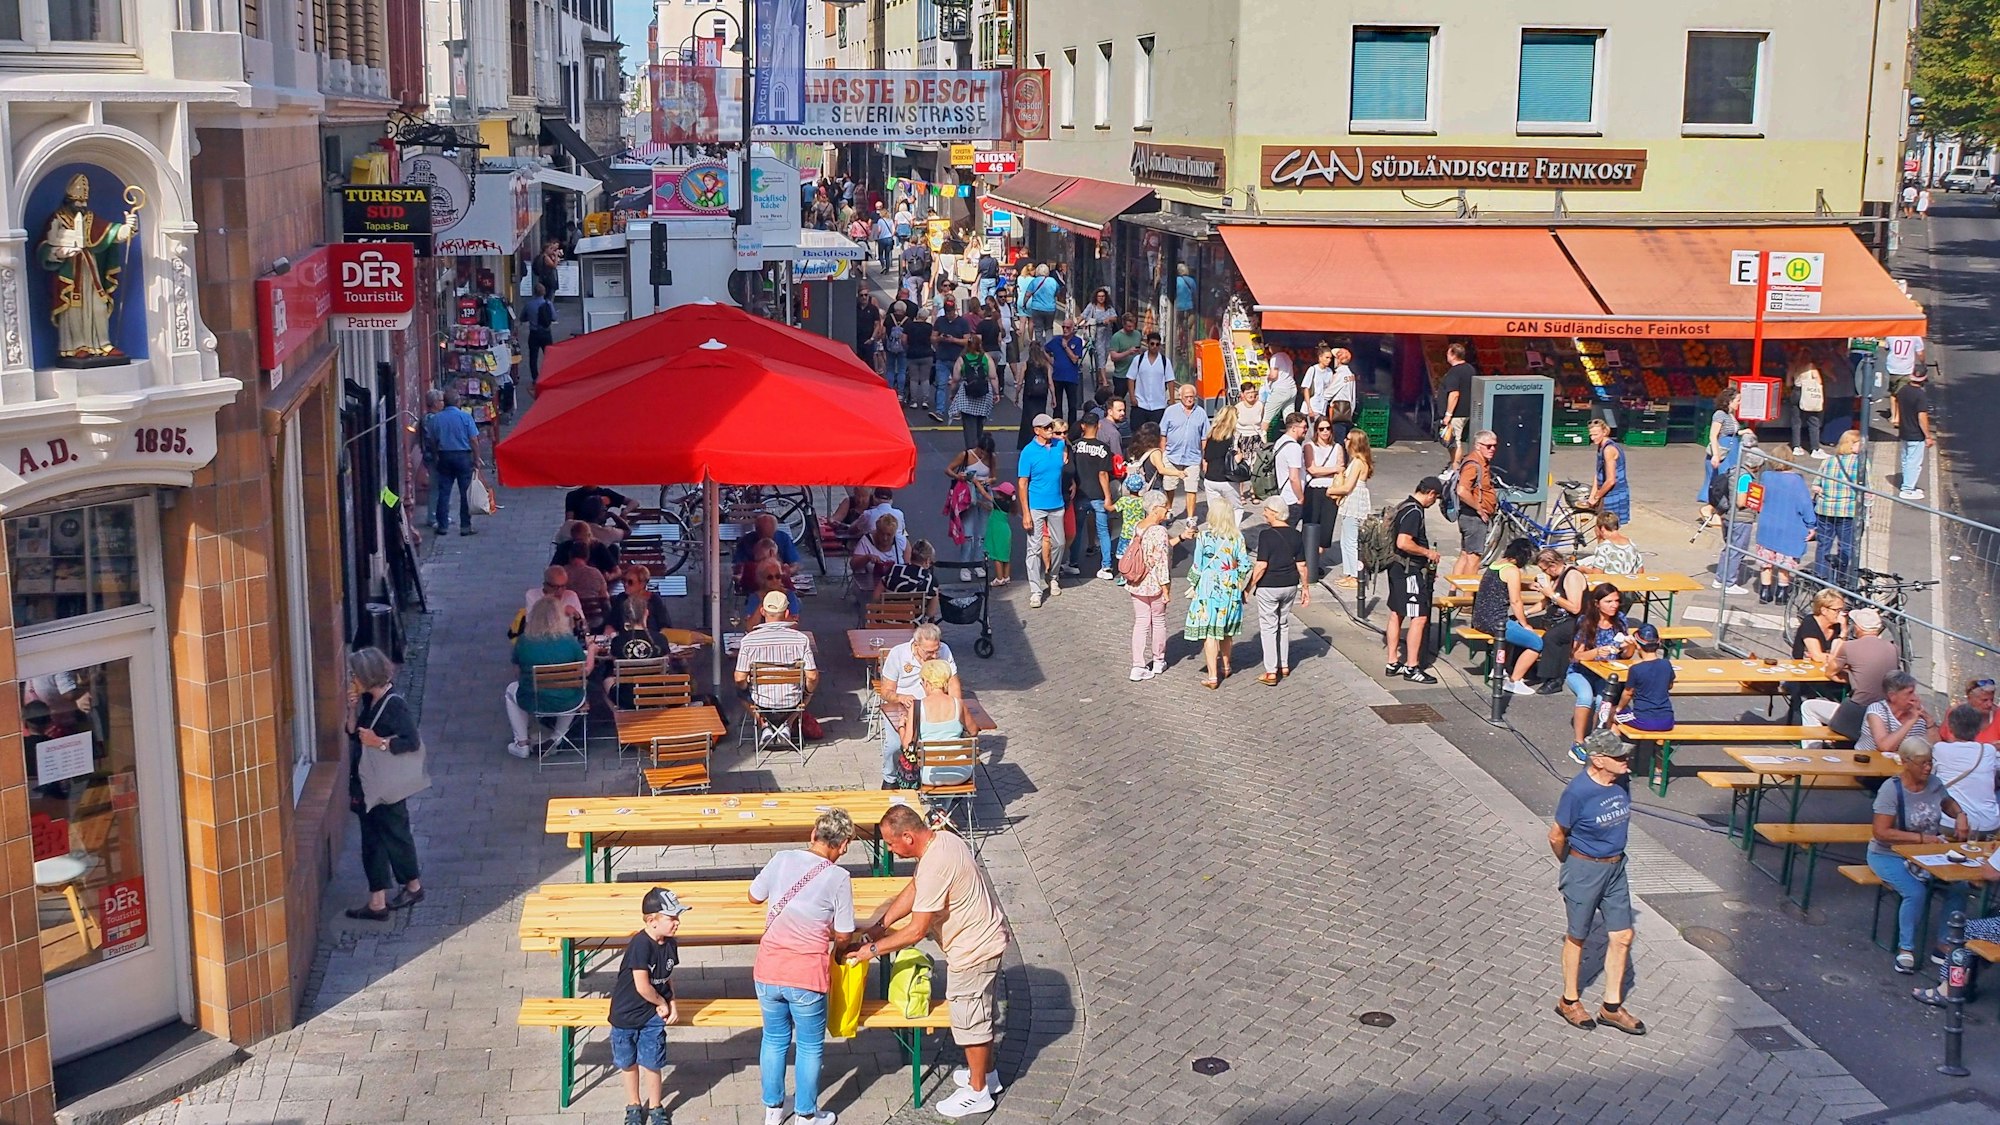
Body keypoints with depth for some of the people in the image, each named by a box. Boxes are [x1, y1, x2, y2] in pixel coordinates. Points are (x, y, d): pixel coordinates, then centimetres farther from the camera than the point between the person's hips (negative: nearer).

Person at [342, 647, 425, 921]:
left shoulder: (394, 705, -21)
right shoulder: (368, 700, 5)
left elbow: (412, 742, -24)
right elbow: (353, 734, 9)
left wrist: (378, 742, -25)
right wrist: (353, 709, -6)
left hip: (388, 785, -9)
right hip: (368, 784, 9)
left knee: (395, 835, 7)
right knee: (372, 842, 13)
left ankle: (413, 885, 24)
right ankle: (377, 902, 21)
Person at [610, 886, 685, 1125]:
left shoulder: (670, 944, -5)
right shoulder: (640, 945, -27)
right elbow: (642, 986, -26)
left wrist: (671, 1006, -2)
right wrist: (662, 1003, -11)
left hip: (654, 1015, 4)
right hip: (627, 1013, -4)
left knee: (652, 1063, 5)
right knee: (628, 1062, 15)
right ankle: (634, 1105, 34)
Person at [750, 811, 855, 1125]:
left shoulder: (782, 860, -4)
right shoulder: (838, 878, -12)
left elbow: (754, 897, 12)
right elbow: (844, 936, -5)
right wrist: (839, 950, 18)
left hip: (768, 970, 4)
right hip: (806, 975, -3)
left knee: (774, 1039, 22)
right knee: (810, 1046, 16)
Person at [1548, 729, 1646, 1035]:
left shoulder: (1622, 782, -7)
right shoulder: (1578, 792, -25)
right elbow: (1556, 836, -12)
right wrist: (1570, 865, 4)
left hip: (1615, 867, 6)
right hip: (1584, 869, -6)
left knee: (1622, 936, 9)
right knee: (1576, 937, 11)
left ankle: (1611, 1006, 23)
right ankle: (1569, 1001, 30)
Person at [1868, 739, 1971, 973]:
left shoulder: (1934, 784, 0)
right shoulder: (1892, 790, -18)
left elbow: (1948, 803, 24)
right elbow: (1881, 833, -22)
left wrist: (1960, 815, 1)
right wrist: (1921, 838, -25)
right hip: (1889, 855, -6)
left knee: (1958, 888, -17)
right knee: (1916, 892, -30)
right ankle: (1906, 948, -12)